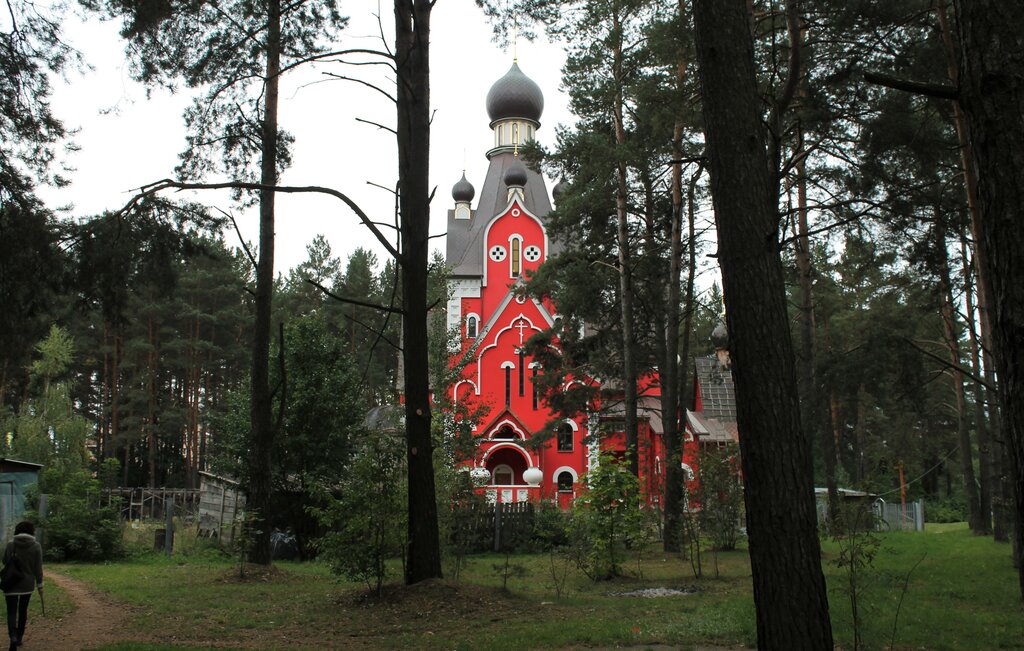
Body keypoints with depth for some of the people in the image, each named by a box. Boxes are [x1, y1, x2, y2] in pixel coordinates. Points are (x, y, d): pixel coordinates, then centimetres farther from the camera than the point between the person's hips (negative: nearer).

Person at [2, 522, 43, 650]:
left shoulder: (11, 544, -6)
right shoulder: (36, 546, -7)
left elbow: (5, 561, 9)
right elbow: (38, 568, -6)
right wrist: (40, 585, 1)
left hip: (11, 583, -1)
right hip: (27, 583, 1)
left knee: (11, 611, 0)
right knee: (23, 610, 17)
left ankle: (13, 637, -22)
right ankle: (19, 638, 24)